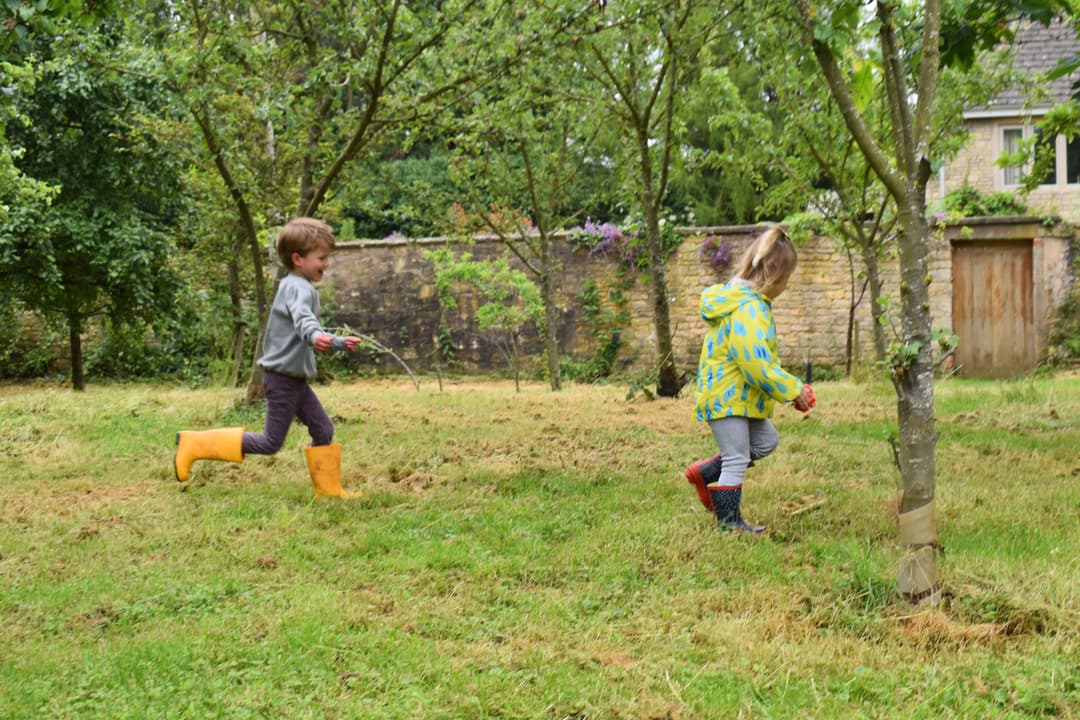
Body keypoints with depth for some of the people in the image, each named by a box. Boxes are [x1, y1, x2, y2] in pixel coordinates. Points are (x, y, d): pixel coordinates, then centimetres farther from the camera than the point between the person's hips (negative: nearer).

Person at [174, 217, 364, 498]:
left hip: (296, 379, 10)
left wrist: (339, 343, 32)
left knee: (323, 429, 10)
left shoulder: (295, 286, 17)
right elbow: (303, 319, -40)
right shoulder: (299, 288, -16)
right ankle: (194, 444, -2)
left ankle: (329, 490, 18)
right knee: (270, 443, -5)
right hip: (283, 378, -10)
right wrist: (316, 337, -59)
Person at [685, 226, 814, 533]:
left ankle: (704, 473, 21)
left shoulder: (742, 297, 10)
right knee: (736, 460, 1)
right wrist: (792, 390, -18)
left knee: (766, 440, 20)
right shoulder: (749, 308, -24)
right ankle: (729, 521, 15)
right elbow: (755, 362, -28)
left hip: (737, 395, 10)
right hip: (727, 397, -10)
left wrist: (793, 386, 14)